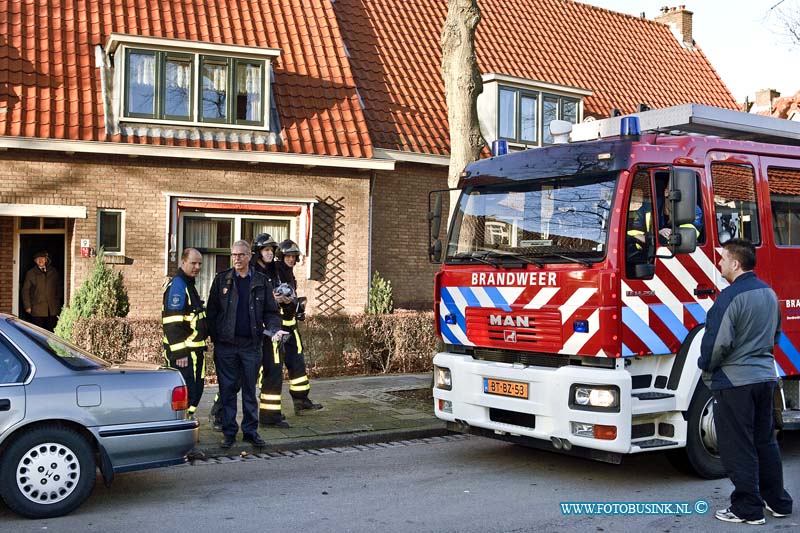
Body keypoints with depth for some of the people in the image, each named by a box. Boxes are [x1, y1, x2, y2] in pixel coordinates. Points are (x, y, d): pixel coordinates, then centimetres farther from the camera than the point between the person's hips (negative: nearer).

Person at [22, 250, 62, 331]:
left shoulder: (54, 271, 12)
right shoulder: (30, 273, 7)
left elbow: (59, 287, 17)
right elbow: (25, 290, 6)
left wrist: (58, 300, 8)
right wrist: (27, 306, -1)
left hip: (53, 309, 2)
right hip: (37, 310, -1)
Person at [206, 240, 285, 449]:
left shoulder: (260, 281, 6)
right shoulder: (222, 279, 4)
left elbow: (271, 311, 7)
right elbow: (212, 310, 2)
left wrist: (274, 329, -11)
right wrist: (213, 337, -5)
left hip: (251, 344, 1)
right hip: (226, 344, -1)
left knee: (250, 390, 8)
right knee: (227, 389, 4)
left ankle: (251, 430, 17)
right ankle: (229, 432, 13)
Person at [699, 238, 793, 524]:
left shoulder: (731, 296, -18)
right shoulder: (769, 293, 9)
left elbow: (718, 341, -20)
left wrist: (706, 369, -3)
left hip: (734, 381, -8)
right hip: (765, 376, 8)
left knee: (739, 447, 1)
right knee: (765, 441, 18)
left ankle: (748, 509, 6)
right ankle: (778, 501, 26)